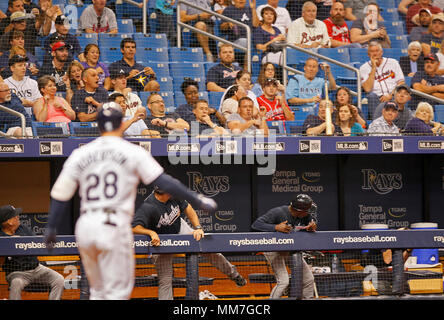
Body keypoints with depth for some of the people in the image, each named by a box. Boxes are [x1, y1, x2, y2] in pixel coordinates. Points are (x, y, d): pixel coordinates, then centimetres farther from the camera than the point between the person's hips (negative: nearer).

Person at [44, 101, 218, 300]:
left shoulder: (80, 154, 11)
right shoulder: (132, 152, 1)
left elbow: (60, 195, 9)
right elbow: (163, 181, -5)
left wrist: (51, 228, 17)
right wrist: (197, 201, -1)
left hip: (84, 227, 4)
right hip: (115, 227, -4)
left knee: (98, 291, 18)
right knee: (118, 291, -1)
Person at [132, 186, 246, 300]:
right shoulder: (148, 207, -36)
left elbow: (188, 209, -6)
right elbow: (135, 228, -43)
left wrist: (198, 227, -18)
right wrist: (151, 233, -58)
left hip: (180, 229, 5)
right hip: (160, 240, -5)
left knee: (209, 249, 7)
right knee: (165, 280, -9)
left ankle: (232, 273, 32)